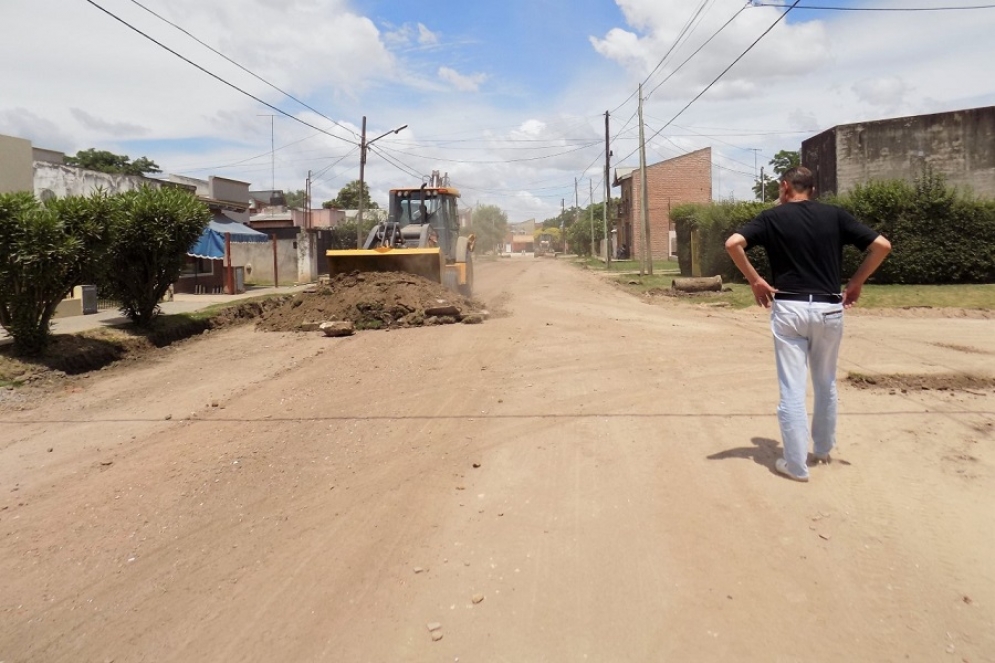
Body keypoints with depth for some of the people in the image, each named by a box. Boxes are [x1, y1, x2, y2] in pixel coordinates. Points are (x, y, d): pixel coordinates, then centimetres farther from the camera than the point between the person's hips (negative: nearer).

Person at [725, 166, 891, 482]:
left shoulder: (772, 217, 1)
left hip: (789, 308, -3)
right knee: (826, 384, 20)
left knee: (792, 388, 3)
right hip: (829, 308, 3)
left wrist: (755, 280, -5)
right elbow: (882, 246, 0)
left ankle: (796, 464, 7)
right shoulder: (835, 215, 6)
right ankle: (823, 449, 37)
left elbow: (733, 243, -14)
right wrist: (856, 282, 9)